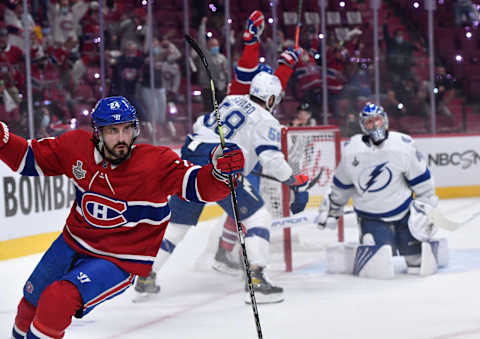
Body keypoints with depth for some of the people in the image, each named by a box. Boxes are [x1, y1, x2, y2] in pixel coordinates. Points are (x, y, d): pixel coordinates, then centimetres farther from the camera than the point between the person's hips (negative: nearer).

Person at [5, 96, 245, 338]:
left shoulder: (157, 163, -23)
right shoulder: (77, 147, -11)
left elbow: (201, 186, -30)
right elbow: (30, 158, 2)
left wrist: (220, 170, -50)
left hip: (118, 261, -5)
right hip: (73, 244, 6)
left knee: (57, 300, -26)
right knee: (33, 300, 25)